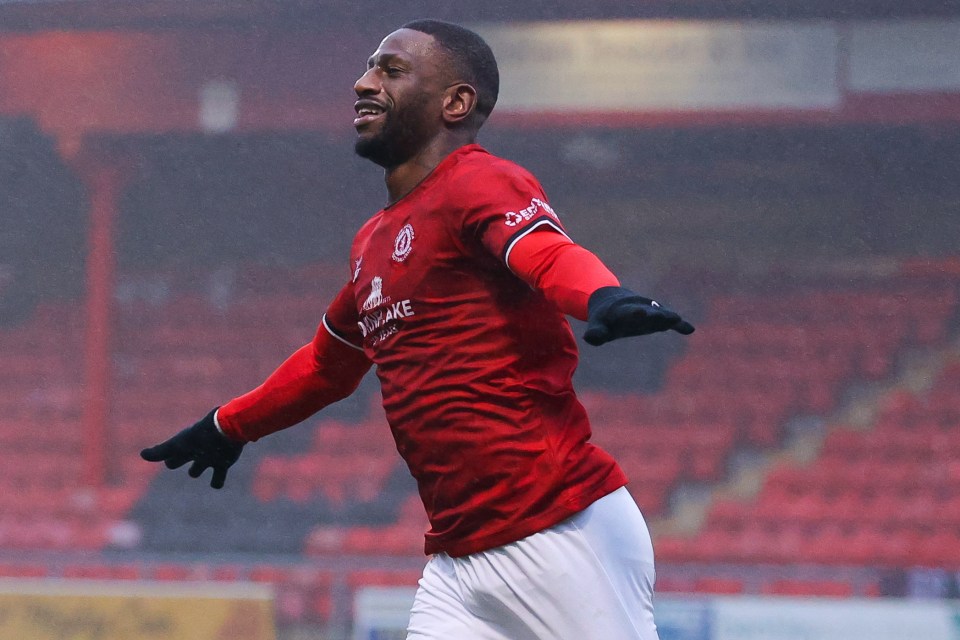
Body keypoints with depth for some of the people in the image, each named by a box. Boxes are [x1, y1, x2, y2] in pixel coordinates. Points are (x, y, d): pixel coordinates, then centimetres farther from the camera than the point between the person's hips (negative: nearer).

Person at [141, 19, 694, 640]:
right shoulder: (374, 240, 20)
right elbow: (329, 361, 37)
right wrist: (228, 427, 51)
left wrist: (606, 299, -50)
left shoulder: (479, 183, -6)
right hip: (458, 559, 8)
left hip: (561, 535, -8)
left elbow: (551, 254, -27)